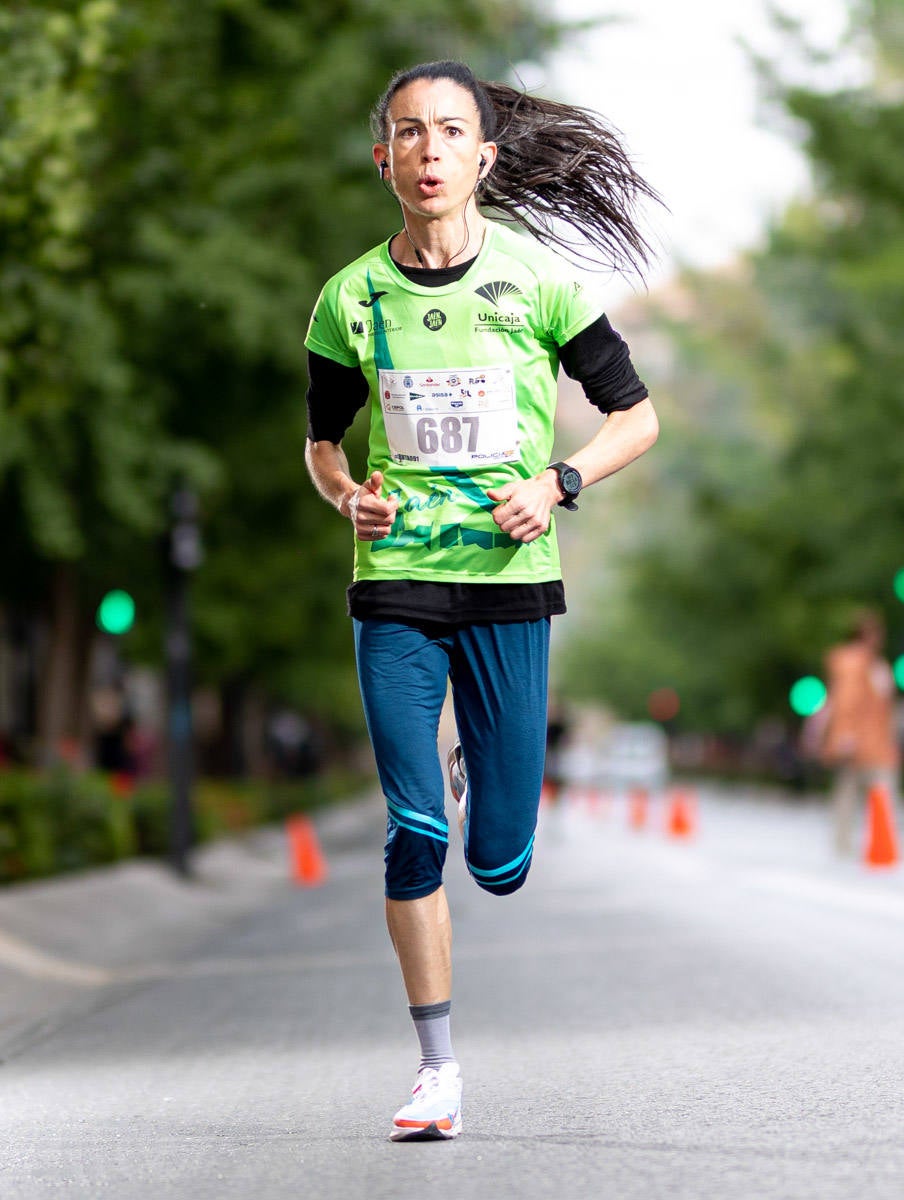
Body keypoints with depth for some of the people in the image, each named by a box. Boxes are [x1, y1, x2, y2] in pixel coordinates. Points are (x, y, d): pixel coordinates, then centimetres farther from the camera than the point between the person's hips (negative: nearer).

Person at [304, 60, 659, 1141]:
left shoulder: (539, 279, -3)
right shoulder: (354, 298, 2)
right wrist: (348, 496, -5)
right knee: (412, 840, -8)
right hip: (395, 583, 1)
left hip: (508, 581, -1)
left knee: (500, 865, 2)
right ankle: (438, 1069, 4)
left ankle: (478, 775, 39)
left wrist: (558, 484, -11)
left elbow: (636, 415, 5)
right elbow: (324, 440, 16)